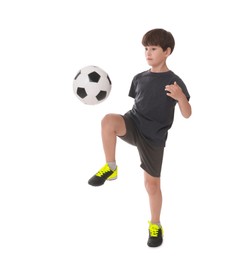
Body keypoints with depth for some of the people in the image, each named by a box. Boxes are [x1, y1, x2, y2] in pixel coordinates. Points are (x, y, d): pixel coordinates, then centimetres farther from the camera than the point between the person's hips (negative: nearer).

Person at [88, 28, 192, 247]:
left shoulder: (174, 81, -6)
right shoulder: (139, 78, 8)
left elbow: (187, 114, -10)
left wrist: (180, 97, -31)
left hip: (154, 137, -2)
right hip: (133, 124, 3)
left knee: (152, 183, 6)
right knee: (108, 120, -31)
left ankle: (155, 224, 28)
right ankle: (110, 167, -16)